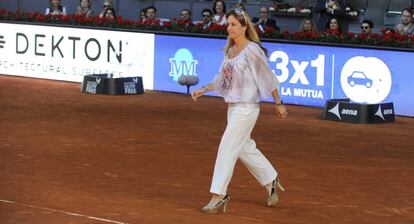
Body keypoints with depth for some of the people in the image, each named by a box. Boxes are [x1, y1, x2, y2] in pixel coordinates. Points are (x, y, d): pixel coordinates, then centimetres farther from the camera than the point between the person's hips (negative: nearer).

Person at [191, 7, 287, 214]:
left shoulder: (252, 50, -13)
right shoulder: (230, 50, 10)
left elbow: (268, 77, -8)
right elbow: (221, 79, 17)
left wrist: (278, 104, -4)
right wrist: (203, 90, 5)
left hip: (247, 107, -8)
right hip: (233, 107, 8)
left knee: (227, 148, -11)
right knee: (245, 149, 17)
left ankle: (219, 195, -9)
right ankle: (271, 180, 34)